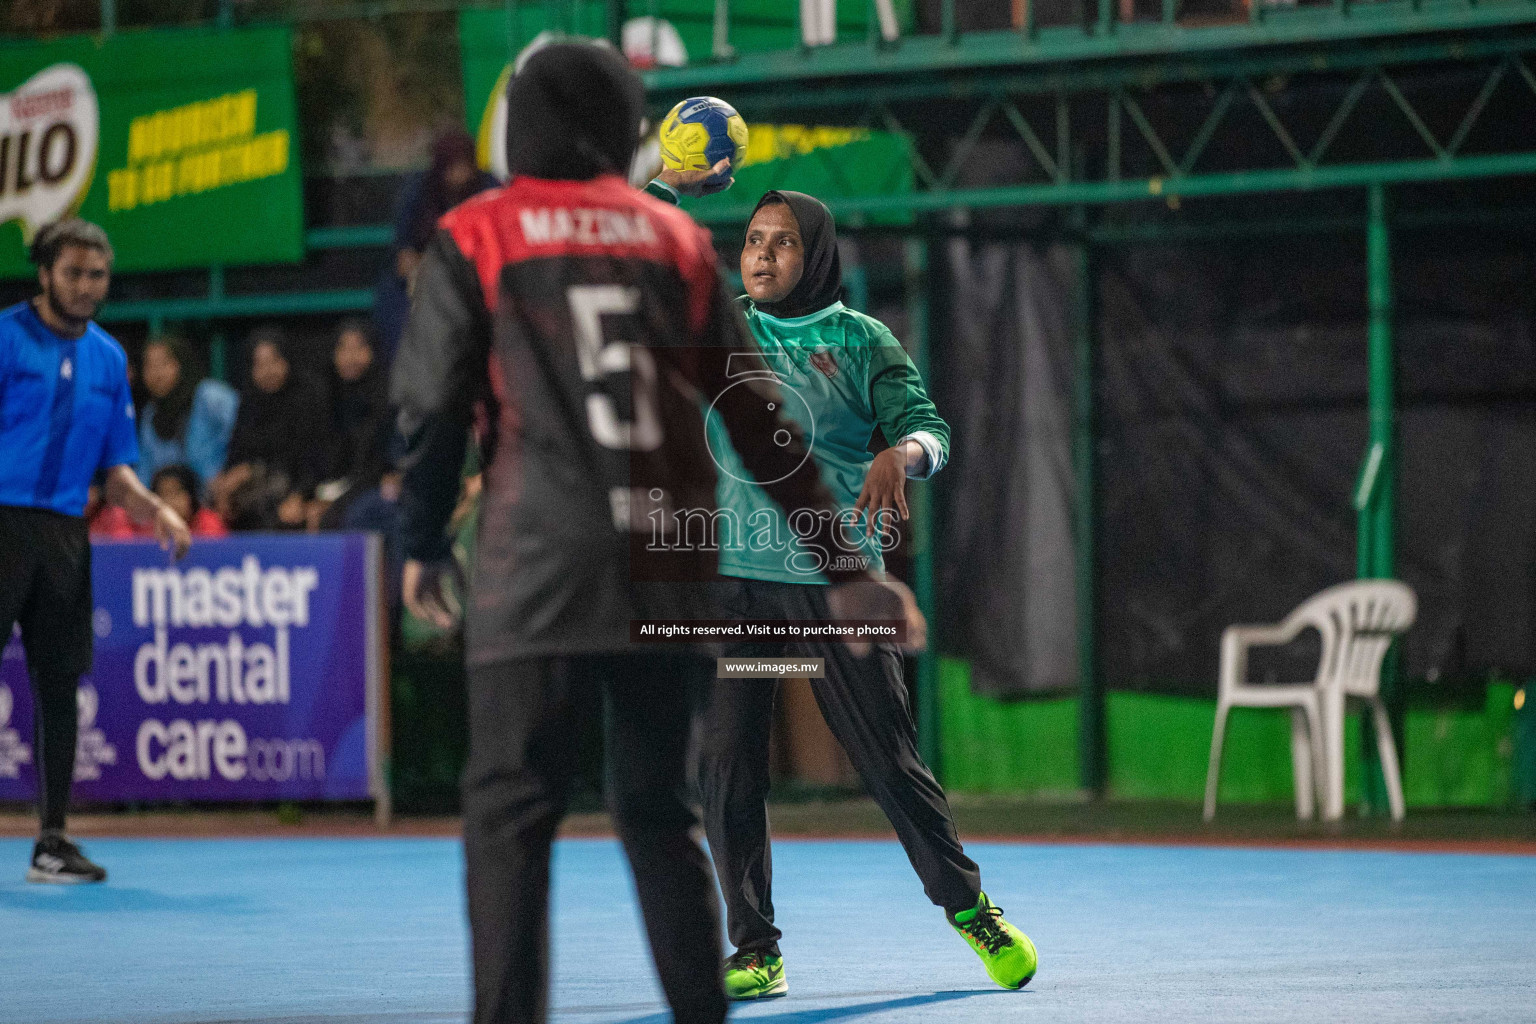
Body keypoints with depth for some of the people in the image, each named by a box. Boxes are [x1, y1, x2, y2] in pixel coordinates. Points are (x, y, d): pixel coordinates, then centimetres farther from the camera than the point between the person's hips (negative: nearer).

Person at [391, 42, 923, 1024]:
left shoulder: (477, 238, 5)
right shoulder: (677, 238, 14)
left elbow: (431, 407, 1)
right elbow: (760, 418, 13)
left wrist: (424, 547, 16)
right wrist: (844, 565, 17)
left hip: (540, 574, -3)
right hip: (669, 576, 3)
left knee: (510, 812, -4)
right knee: (659, 813, 15)